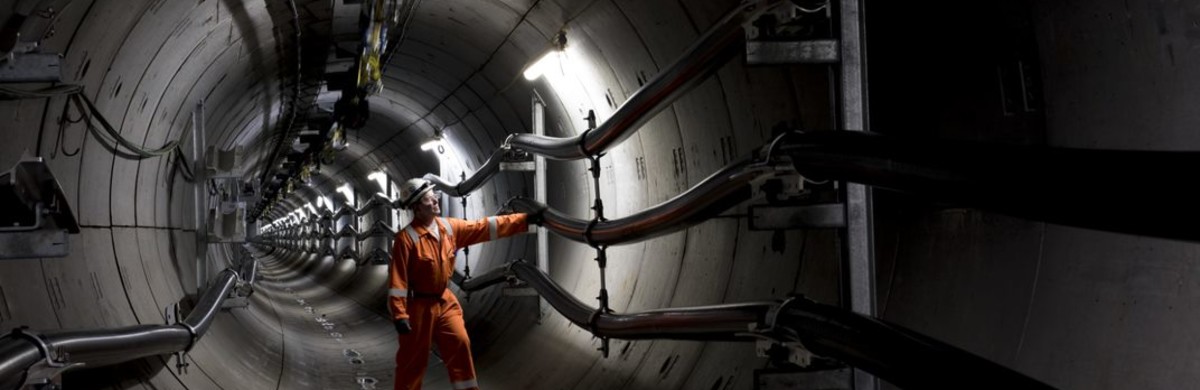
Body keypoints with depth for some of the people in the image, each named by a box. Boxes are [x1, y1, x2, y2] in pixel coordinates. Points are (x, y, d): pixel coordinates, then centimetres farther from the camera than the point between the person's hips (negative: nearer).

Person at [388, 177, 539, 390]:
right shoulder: (406, 237, -20)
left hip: (444, 301, 6)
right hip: (419, 305, -6)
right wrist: (400, 315, -24)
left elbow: (484, 228, 1)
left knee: (460, 344, 4)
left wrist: (524, 220, -3)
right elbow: (397, 279, -20)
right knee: (413, 359, 3)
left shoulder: (449, 227, 0)